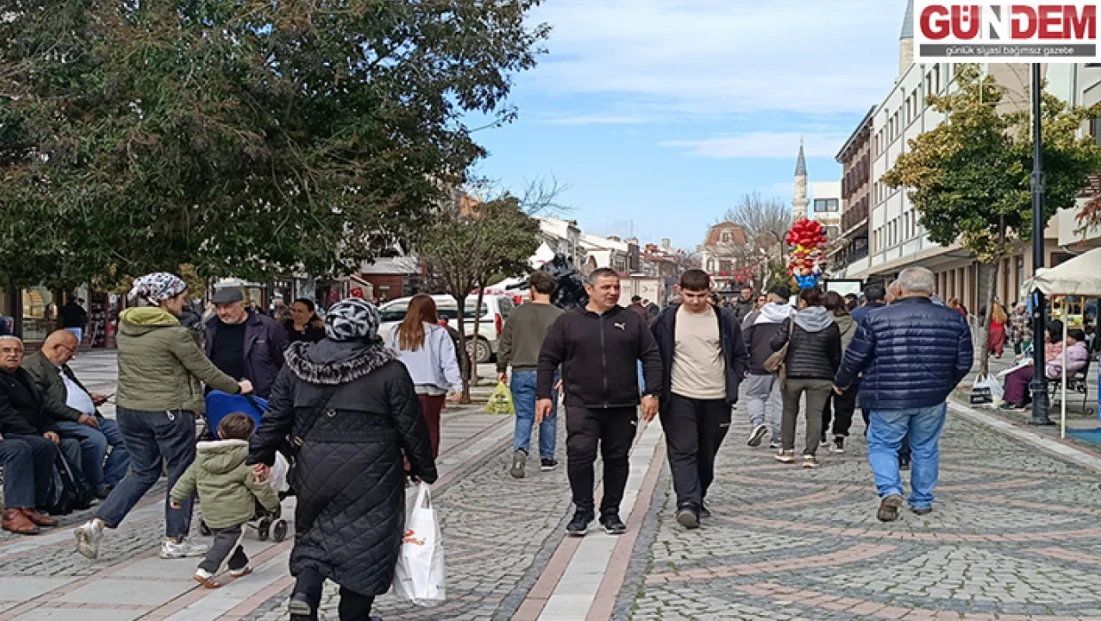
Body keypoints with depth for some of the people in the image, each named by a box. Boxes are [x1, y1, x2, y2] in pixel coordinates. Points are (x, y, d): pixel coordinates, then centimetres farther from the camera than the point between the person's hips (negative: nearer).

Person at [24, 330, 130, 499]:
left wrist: (90, 397, 18)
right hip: (61, 422, -10)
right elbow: (45, 402, -20)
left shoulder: (62, 366, 24)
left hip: (89, 417, 10)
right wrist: (77, 416, -22)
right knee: (96, 439, -33)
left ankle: (110, 481, -2)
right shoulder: (33, 367, -8)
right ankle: (97, 487, -15)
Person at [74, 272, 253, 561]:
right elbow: (205, 370, -7)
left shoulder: (125, 327, 6)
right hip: (169, 412, -7)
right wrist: (237, 388, 9)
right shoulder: (174, 333, -15)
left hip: (128, 409, 7)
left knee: (142, 472, 18)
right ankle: (175, 540, 17)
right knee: (180, 473, 9)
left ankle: (96, 524, 5)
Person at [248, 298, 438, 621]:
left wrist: (260, 456, 20)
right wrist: (424, 469, 9)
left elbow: (275, 417, 8)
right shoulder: (390, 371, -6)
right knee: (365, 544, 9)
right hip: (370, 475, -3)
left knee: (313, 536, 19)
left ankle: (304, 594, -3)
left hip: (314, 471, 4)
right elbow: (411, 426, -2)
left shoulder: (297, 366, 4)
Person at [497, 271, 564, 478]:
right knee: (548, 417, 12)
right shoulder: (559, 316, -5)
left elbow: (504, 345, 7)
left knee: (524, 416, 5)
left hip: (521, 374, 1)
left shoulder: (517, 314, 2)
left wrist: (501, 369, 17)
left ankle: (520, 450, -18)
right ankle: (547, 458, 20)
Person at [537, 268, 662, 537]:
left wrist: (652, 393, -1)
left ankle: (611, 512, 20)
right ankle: (582, 510, 4)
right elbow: (547, 360, 7)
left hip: (622, 406, 2)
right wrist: (544, 395, 0)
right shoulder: (567, 321, 6)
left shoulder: (632, 321, 9)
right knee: (580, 454, -13)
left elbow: (651, 358, 9)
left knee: (617, 458, 7)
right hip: (582, 406, -2)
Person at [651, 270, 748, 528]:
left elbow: (740, 356, 12)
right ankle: (687, 503, -19)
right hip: (680, 399, -2)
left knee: (707, 454, 11)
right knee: (683, 451, -12)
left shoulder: (724, 319, 4)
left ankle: (698, 499, 26)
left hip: (716, 399, 2)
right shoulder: (667, 320, 0)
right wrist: (659, 389, -1)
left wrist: (732, 383, 1)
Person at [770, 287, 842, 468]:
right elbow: (836, 356, 7)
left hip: (793, 374, 0)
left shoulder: (791, 322, -3)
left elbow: (775, 344, -7)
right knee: (815, 414, 3)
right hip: (821, 376, 0)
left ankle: (787, 450, 20)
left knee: (789, 411, 16)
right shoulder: (832, 326, 3)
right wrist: (834, 377, 17)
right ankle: (810, 454, -1)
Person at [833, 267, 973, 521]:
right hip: (932, 399, 3)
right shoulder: (954, 319, 0)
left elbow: (855, 358, -3)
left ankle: (890, 491, -11)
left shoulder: (877, 318, -8)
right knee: (925, 448, 17)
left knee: (883, 445, 10)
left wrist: (841, 382, 15)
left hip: (888, 398, -2)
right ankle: (922, 501, 25)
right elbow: (964, 362, 6)